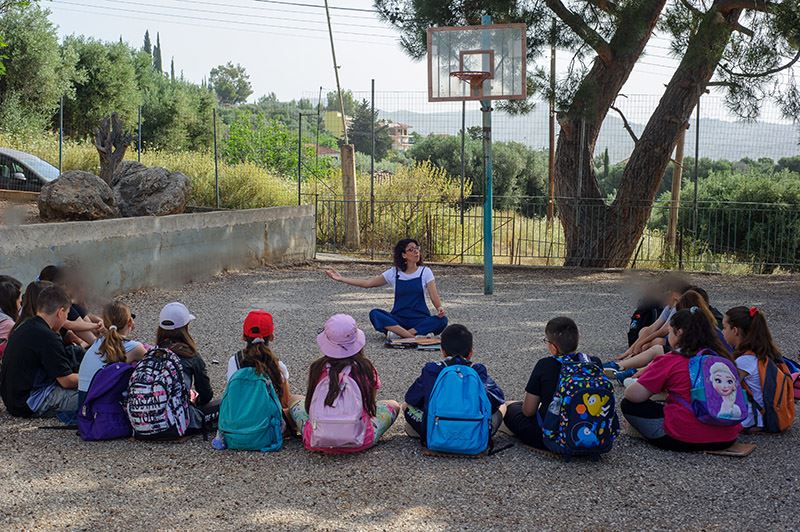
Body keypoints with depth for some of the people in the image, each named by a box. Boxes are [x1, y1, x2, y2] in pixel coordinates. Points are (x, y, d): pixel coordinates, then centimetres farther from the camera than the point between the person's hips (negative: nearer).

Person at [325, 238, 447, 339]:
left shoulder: (425, 272, 1)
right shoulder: (394, 273, 4)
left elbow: (434, 296, -5)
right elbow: (367, 283, 4)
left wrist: (440, 308, -28)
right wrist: (341, 279, -1)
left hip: (420, 319, -1)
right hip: (398, 319, 1)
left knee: (442, 321, -31)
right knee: (374, 314, -27)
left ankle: (398, 333, -34)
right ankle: (416, 336, -37)